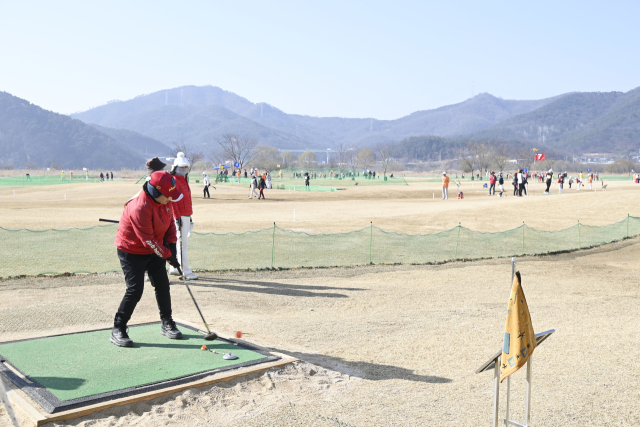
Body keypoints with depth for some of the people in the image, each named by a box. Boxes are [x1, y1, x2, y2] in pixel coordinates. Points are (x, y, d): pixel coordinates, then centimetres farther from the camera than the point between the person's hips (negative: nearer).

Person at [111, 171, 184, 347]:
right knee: (135, 290, -13)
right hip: (131, 251, -8)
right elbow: (148, 240, -29)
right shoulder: (140, 208, -33)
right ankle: (118, 330, 0)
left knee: (163, 286, 8)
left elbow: (169, 220, 9)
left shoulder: (164, 200, -6)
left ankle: (167, 324, 23)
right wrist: (167, 255, -21)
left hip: (154, 250, 8)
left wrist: (171, 243, -4)